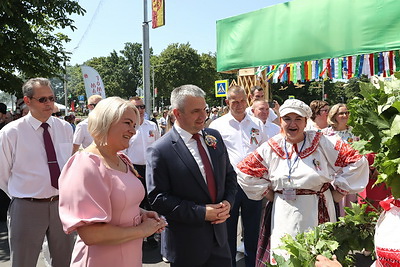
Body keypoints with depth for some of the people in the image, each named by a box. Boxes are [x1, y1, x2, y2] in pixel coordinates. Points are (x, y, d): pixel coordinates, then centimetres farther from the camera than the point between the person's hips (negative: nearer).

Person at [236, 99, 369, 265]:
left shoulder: (323, 143, -4)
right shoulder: (271, 148, 1)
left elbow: (356, 162, -2)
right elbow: (246, 171, 7)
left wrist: (338, 190, -2)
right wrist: (268, 192, 4)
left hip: (318, 214, -1)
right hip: (284, 216, 1)